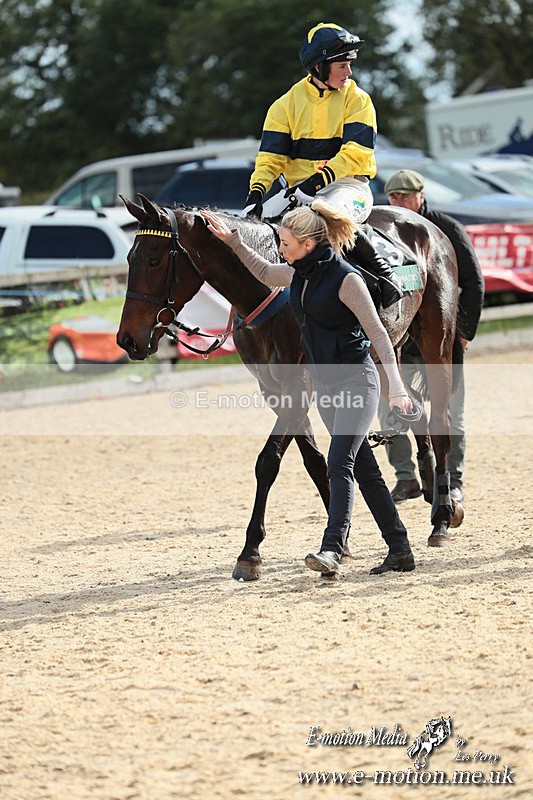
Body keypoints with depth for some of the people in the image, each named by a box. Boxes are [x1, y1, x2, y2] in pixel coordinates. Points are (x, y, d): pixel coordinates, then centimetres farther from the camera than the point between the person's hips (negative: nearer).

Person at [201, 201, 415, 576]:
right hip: (325, 384, 8)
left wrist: (397, 388, -22)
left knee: (339, 464, -19)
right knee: (365, 470, 9)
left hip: (356, 380, -8)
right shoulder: (301, 274, 6)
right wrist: (232, 240, 19)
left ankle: (332, 550, -28)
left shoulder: (345, 278, -17)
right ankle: (400, 550, 14)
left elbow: (378, 334, -17)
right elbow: (265, 272, 28)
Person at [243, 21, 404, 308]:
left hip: (349, 185, -4)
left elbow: (356, 152, -12)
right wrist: (256, 192, -18)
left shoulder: (357, 100, 0)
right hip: (301, 190, 4)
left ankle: (384, 274, -24)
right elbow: (271, 157, 0)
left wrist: (318, 179, -25)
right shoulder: (287, 104, 6)